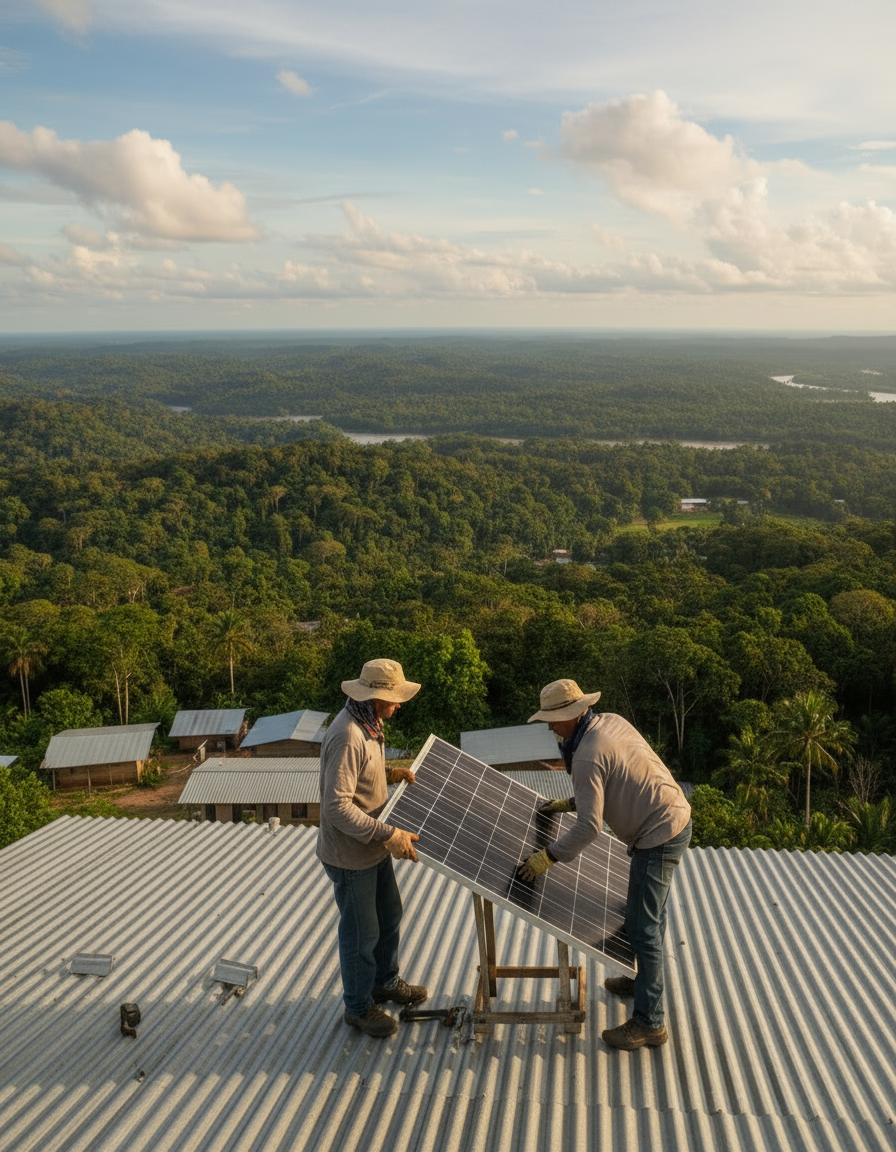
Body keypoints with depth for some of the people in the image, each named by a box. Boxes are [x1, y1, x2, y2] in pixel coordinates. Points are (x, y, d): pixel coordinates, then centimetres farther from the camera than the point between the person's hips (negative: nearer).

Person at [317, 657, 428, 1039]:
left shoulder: (368, 724, 1)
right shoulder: (346, 737, -31)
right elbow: (337, 806, -33)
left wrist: (389, 775, 0)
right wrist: (389, 835, -33)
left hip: (373, 848, 10)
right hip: (350, 855, -9)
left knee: (389, 915, 24)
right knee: (362, 932, 8)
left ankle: (385, 982, 46)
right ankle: (358, 1007, 30)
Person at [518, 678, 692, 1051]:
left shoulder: (587, 756, -24)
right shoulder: (610, 722, 5)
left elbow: (589, 826, -26)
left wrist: (548, 856, -19)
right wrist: (569, 803, 20)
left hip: (659, 836, -10)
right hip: (676, 818, 10)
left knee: (642, 927, -3)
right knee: (651, 914, 25)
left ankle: (649, 1022, 4)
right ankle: (645, 981, 43)